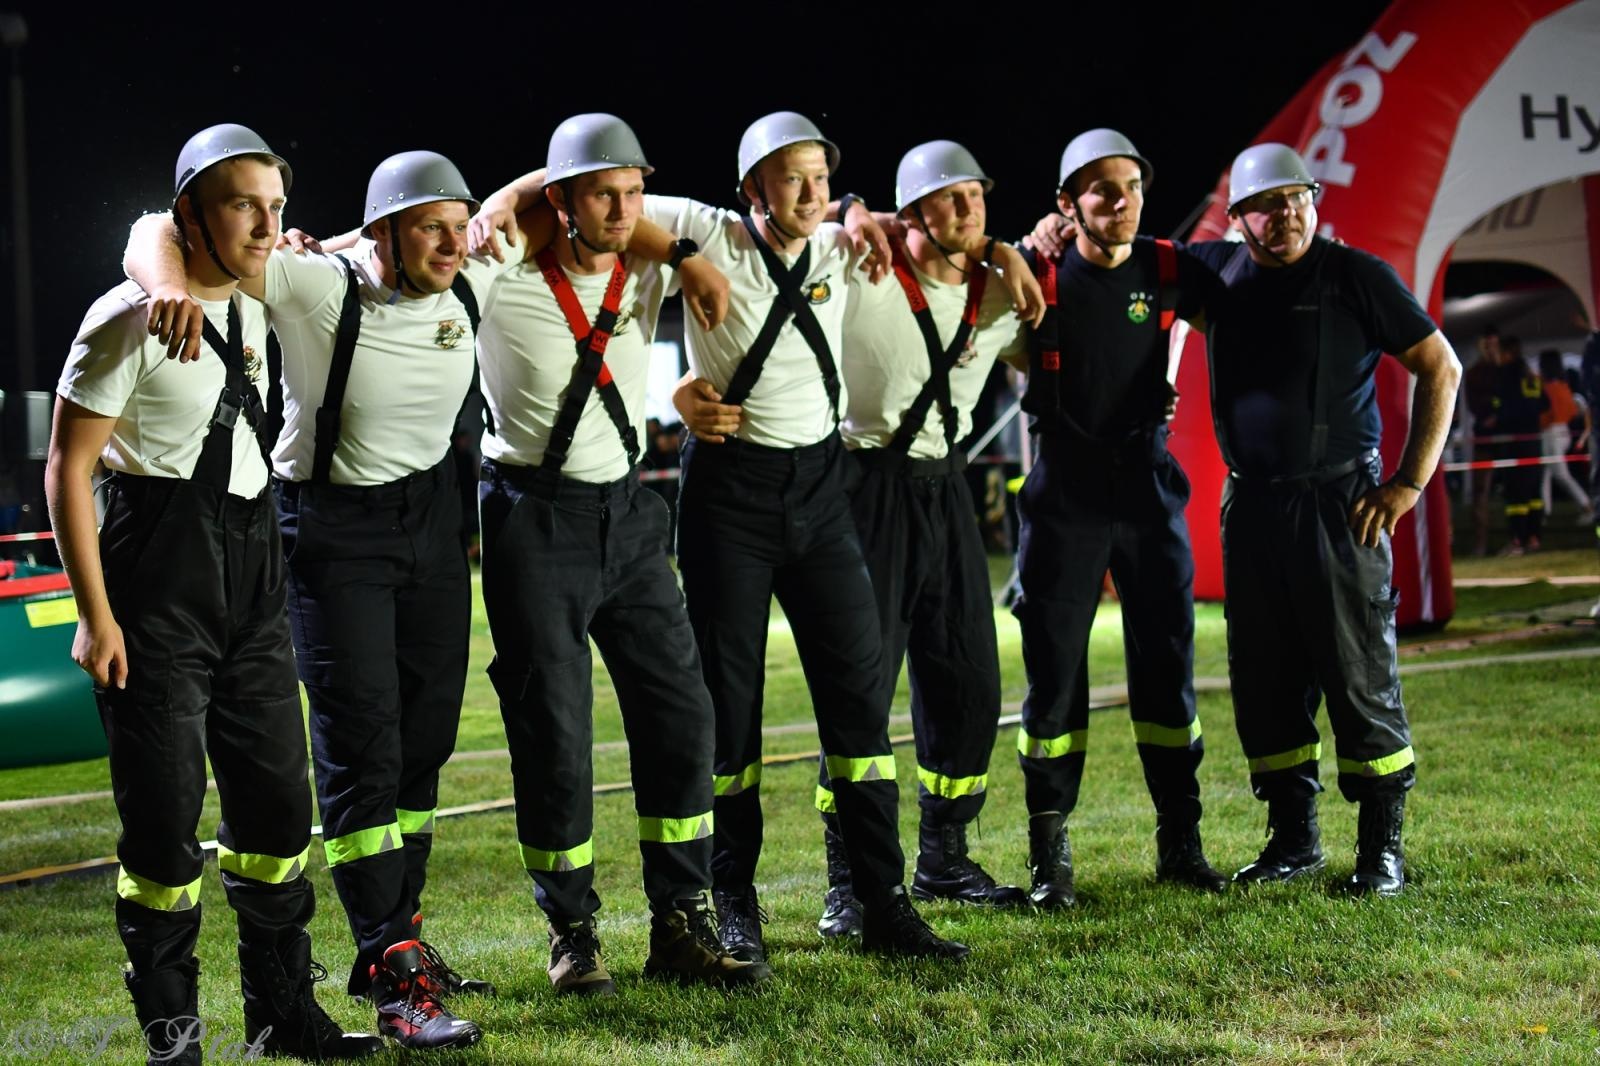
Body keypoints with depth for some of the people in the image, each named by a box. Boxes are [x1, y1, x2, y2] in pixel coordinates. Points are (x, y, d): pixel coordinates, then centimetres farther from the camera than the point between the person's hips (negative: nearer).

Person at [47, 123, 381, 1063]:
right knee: (165, 811, -2)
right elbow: (68, 470, -11)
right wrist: (95, 615, -14)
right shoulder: (131, 320, -12)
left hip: (252, 563, 7)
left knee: (277, 799, 9)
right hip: (158, 572, -6)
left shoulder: (260, 308, 7)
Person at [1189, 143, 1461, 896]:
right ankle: (1293, 838, 20)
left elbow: (1440, 368, -2)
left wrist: (1410, 481, -7)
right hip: (1251, 503, 5)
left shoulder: (1355, 277, -5)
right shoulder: (1217, 270, 7)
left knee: (1359, 674, -4)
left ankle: (1382, 846, 5)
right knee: (1264, 679, 8)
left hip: (1339, 502, -5)